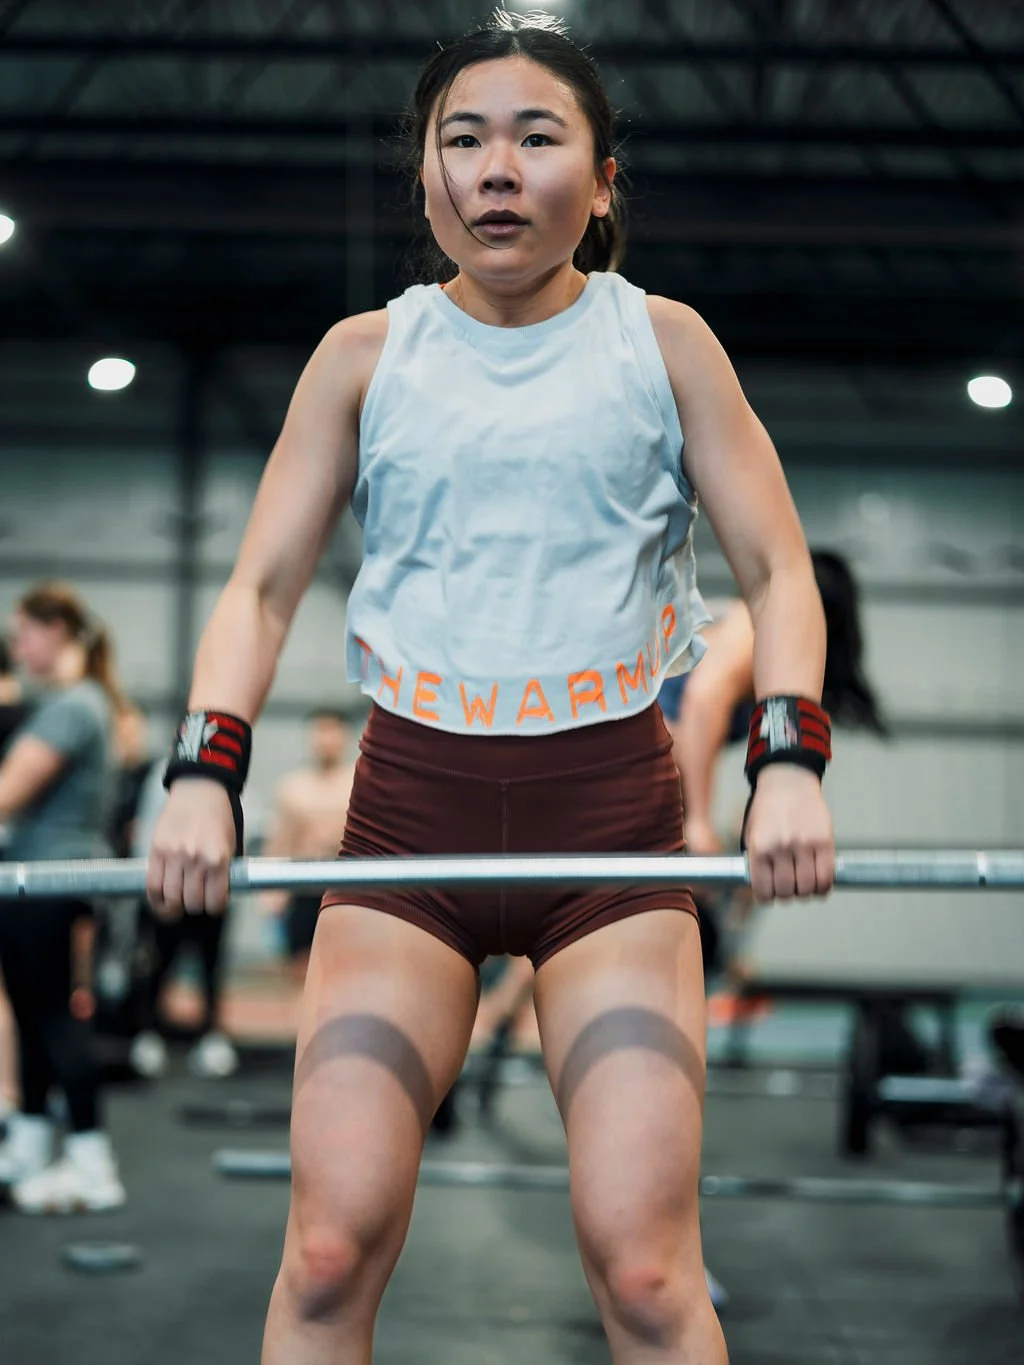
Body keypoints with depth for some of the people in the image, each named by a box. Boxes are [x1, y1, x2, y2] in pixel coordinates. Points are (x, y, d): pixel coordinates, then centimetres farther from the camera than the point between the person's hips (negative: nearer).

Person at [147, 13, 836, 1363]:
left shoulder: (663, 343, 9)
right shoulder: (365, 356, 10)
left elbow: (778, 570, 6)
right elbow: (263, 586, 7)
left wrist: (790, 761, -12)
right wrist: (205, 774, -10)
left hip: (613, 808, -1)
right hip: (410, 806, 1)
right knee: (331, 1243, -10)